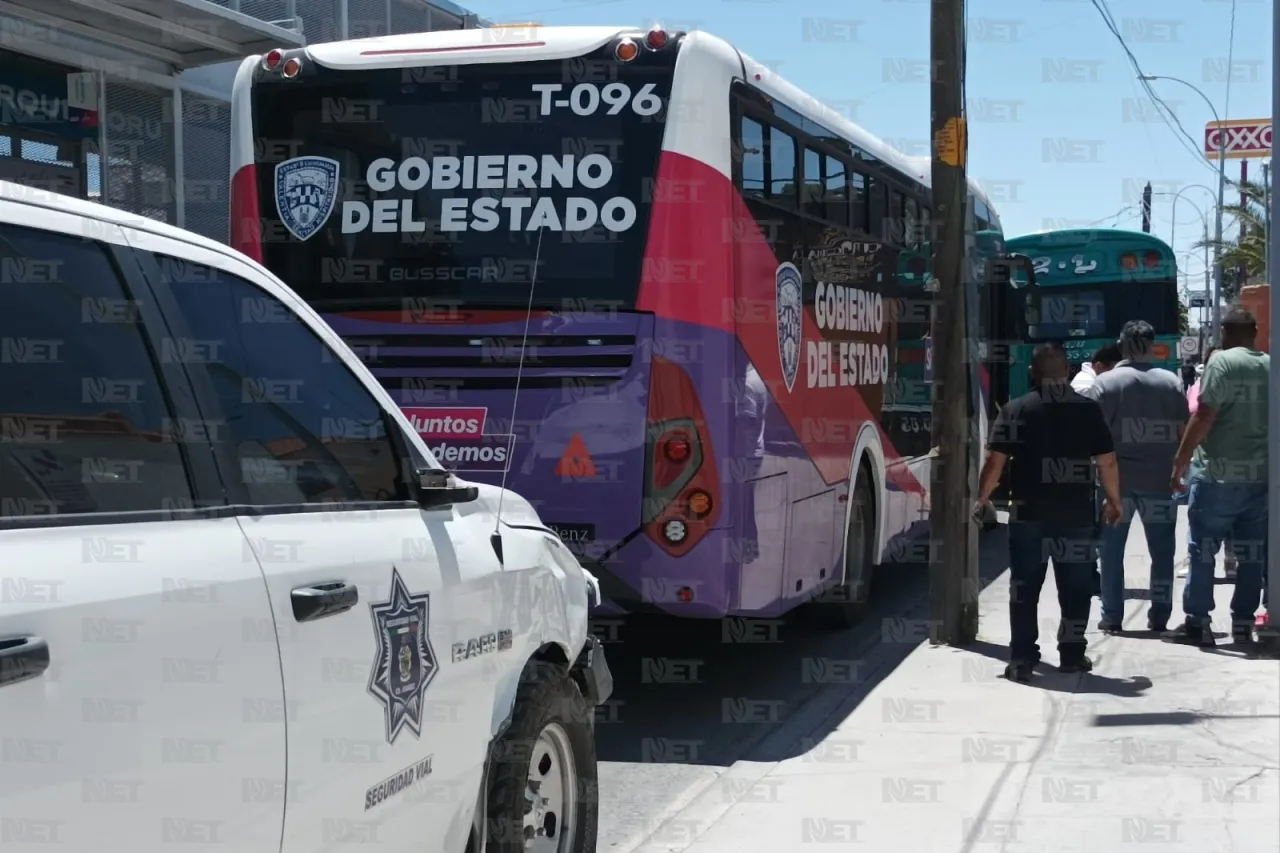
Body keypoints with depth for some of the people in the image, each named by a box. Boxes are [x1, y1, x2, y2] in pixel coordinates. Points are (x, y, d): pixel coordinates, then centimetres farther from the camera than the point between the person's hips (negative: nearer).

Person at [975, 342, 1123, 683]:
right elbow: (1107, 462, 1)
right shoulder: (1089, 409, 0)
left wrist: (983, 497, 7)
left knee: (1025, 587, 5)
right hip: (1078, 514, 1)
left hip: (1029, 513, -1)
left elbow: (995, 461, -7)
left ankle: (1022, 659, 2)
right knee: (1076, 588, 13)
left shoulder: (1016, 410, -3)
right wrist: (1113, 500, 16)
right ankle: (1072, 654, 18)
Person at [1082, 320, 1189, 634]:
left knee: (1112, 551, 7)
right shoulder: (1171, 381, 1)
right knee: (1162, 551, 11)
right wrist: (1178, 468, 14)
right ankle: (1159, 617, 13)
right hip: (1160, 479, 1)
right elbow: (1183, 431, 2)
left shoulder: (1106, 382, -5)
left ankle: (1112, 617, 8)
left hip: (1117, 479, -1)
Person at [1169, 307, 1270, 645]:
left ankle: (1197, 622, 3)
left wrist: (1179, 464, -9)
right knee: (1252, 552, 10)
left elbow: (1203, 418, -14)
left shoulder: (1222, 362, -9)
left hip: (1219, 473, -5)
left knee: (1202, 549, 2)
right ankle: (1243, 623, 12)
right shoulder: (1271, 366, 9)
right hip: (1261, 474, 5)